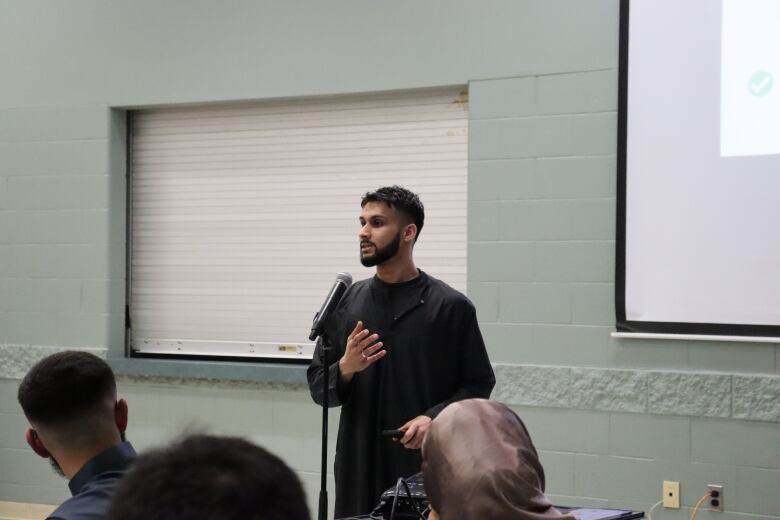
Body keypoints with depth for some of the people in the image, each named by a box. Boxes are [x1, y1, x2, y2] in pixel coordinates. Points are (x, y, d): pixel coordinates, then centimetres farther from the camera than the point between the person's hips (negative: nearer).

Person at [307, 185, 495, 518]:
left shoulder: (451, 307, -2)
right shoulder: (345, 303, 7)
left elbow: (478, 385, 2)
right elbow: (318, 387, 10)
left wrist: (435, 417, -14)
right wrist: (345, 369, -11)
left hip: (427, 468, -3)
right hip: (358, 467, 3)